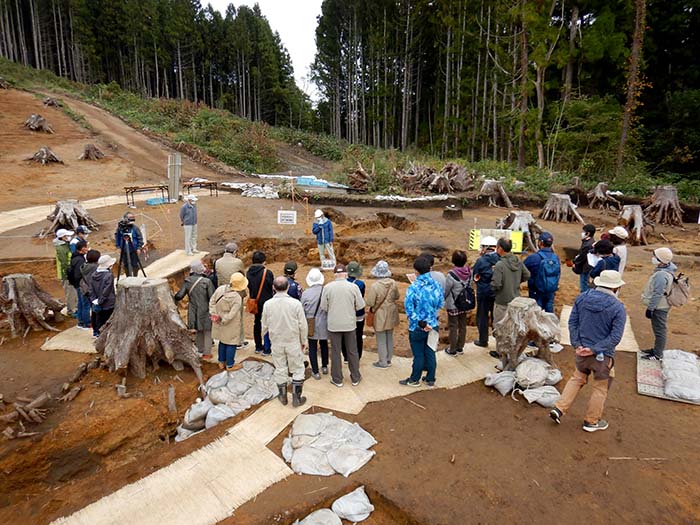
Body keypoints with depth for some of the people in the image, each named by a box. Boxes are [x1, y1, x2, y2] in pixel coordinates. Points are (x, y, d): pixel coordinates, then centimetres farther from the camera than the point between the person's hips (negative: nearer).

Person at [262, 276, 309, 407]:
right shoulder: (296, 303, -17)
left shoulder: (267, 304, -11)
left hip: (276, 342, 2)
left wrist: (263, 335, 23)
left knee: (280, 369, 16)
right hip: (293, 342, -2)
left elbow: (264, 325, 1)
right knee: (297, 369, 12)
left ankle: (283, 396, 29)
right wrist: (304, 341, 5)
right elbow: (303, 325, -10)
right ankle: (296, 397, 17)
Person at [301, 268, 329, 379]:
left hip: (311, 324, -1)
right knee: (324, 345, 22)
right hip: (324, 324, 1)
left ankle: (315, 372, 15)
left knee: (312, 347, 10)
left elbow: (302, 310, -2)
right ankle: (325, 367, 34)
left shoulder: (305, 293, -11)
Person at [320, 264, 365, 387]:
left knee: (336, 352, 12)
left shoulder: (327, 287, -9)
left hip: (334, 325, 0)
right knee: (352, 351, 15)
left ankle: (337, 379, 21)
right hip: (350, 324, 1)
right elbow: (360, 305, -7)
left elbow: (323, 307, -4)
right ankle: (355, 378, 26)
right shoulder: (353, 286, -10)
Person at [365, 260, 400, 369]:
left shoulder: (374, 286, -24)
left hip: (380, 316, -5)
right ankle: (388, 359, 32)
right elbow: (397, 297, 6)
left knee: (381, 340, 8)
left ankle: (383, 362, 18)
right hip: (391, 315, 5)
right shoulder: (393, 283, -8)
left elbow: (369, 303, -21)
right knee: (389, 337, 19)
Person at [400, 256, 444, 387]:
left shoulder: (414, 287, -23)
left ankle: (414, 380, 28)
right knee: (430, 353, 17)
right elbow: (441, 304, 3)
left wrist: (421, 323, -15)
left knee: (418, 355, 10)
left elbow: (409, 309, -23)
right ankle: (430, 379, 31)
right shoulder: (437, 285, -7)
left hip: (417, 328, -4)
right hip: (433, 325, 4)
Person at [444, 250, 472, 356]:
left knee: (453, 327, 7)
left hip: (453, 305, -5)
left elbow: (445, 291, -16)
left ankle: (452, 350, 19)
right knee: (462, 325, 16)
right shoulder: (469, 272, -10)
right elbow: (469, 286, 2)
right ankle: (460, 347, 30)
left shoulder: (452, 275, -26)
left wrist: (442, 299, 4)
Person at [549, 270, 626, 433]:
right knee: (601, 388, 15)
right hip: (603, 355, -4)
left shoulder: (582, 298, -3)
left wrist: (577, 344, -3)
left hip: (582, 351, 4)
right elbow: (615, 336, -19)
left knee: (577, 379, 24)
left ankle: (559, 408, 19)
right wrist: (595, 349, -17)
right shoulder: (617, 307, -16)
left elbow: (572, 322, -2)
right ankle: (591, 421, 29)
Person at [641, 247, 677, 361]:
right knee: (658, 330, 21)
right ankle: (657, 349, 35)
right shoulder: (667, 269, 4)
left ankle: (658, 355, 13)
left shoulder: (661, 275, -28)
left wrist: (650, 308, -18)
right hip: (661, 306, 10)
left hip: (659, 308, -10)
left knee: (659, 330, 2)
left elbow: (657, 294, -26)